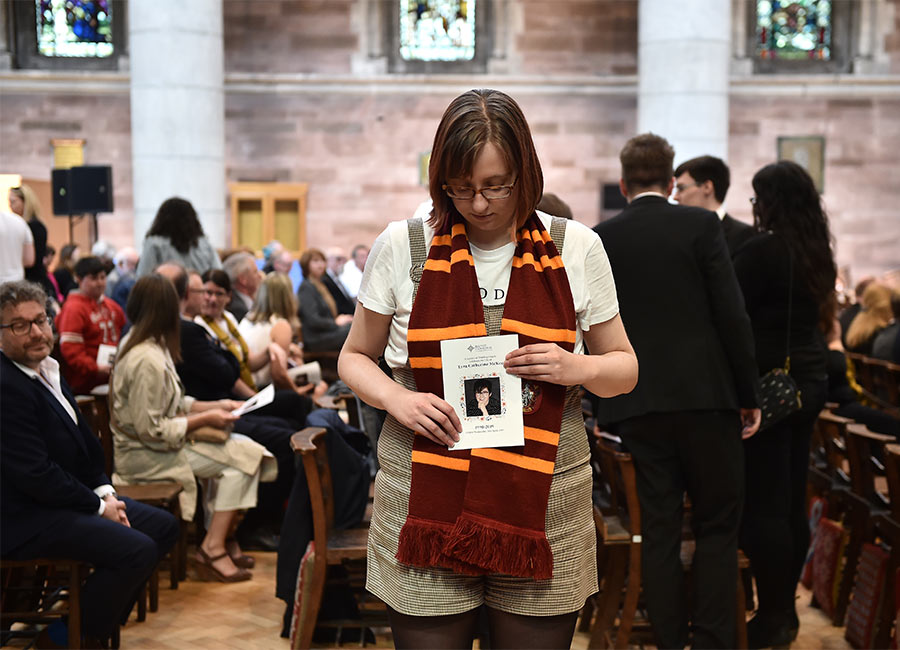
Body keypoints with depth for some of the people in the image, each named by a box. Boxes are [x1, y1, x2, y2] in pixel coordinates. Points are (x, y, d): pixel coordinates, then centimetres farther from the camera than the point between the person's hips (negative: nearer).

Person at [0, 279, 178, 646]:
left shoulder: (47, 370, 9)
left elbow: (82, 440, 17)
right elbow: (35, 474, -24)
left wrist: (105, 490, 2)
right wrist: (98, 506, -14)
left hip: (70, 497, 10)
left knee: (164, 527, 9)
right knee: (137, 550, -23)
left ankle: (103, 615, 20)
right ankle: (68, 636, -2)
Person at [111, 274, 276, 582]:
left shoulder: (141, 344, 8)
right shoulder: (148, 360, -24)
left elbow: (169, 404, 15)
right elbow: (152, 431, -24)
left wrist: (213, 406, 5)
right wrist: (205, 419, -15)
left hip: (144, 448, 10)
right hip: (144, 456, -10)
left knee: (243, 446, 8)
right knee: (244, 455, -12)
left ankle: (220, 537, 9)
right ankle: (212, 549, -8)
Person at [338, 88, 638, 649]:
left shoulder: (576, 249, 1)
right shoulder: (403, 246, -1)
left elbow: (625, 369, 10)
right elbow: (355, 358, 9)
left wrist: (576, 369, -12)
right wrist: (397, 398, -12)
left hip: (544, 513, 1)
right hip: (426, 510, 0)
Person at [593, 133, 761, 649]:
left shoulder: (601, 239, 4)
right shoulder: (701, 225, -2)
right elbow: (732, 316, -6)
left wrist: (599, 404, 14)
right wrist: (749, 395, 2)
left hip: (639, 403, 2)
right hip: (706, 394, -2)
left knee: (659, 528, 9)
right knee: (718, 525, 9)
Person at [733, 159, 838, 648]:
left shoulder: (761, 250, -14)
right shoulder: (817, 251, 10)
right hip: (807, 383, 8)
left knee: (763, 505, -2)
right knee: (792, 502, 12)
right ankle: (785, 610, 21)